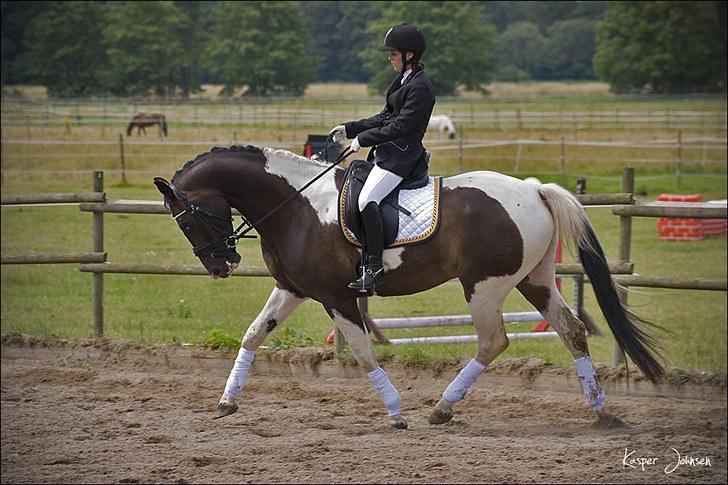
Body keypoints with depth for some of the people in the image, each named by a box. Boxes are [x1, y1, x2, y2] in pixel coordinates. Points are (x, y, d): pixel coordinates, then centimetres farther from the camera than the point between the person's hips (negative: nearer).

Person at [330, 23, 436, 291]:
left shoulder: (420, 86, -14)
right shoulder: (403, 80, 17)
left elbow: (401, 126, -20)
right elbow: (384, 118, 21)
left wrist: (364, 139, -16)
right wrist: (349, 130, 13)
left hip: (402, 156, -11)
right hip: (386, 153, 11)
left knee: (367, 200, -26)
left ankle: (374, 267, -26)